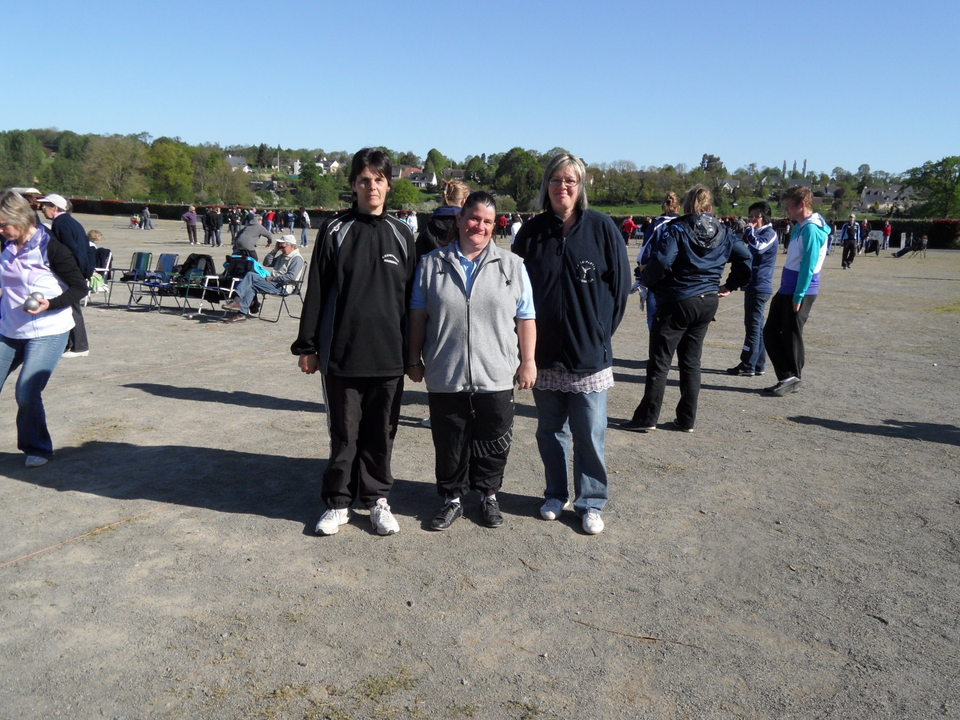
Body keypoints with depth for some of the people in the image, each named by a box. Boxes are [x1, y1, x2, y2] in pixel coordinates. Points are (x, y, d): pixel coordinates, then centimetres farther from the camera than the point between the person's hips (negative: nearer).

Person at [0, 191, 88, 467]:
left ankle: (37, 447, 11)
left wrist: (49, 304, -26)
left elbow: (80, 287, -12)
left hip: (48, 332, -6)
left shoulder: (51, 247, -14)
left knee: (27, 392, -11)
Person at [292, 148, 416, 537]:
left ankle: (377, 498, 25)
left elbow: (411, 295, 9)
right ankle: (338, 502, 22)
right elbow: (317, 290, 2)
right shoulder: (334, 230, 2)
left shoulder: (401, 234, 7)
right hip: (341, 353, -1)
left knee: (381, 432, 10)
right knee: (343, 432, 7)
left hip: (389, 355, 1)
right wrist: (307, 345, -1)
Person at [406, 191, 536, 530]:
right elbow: (418, 316, 7)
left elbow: (525, 318, 5)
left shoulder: (511, 265, 5)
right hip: (444, 376, 0)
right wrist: (414, 359, 6)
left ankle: (488, 496, 32)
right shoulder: (432, 264, 5)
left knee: (492, 444, 11)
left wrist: (528, 361, 1)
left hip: (495, 376, 0)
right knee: (449, 444, 10)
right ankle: (452, 498, 28)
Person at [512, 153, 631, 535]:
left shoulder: (601, 227, -3)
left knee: (590, 435, 3)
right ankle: (555, 494, 31)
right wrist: (528, 337, 3)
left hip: (590, 353, -2)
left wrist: (601, 330, 0)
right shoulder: (531, 231, 2)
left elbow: (620, 283, 1)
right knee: (550, 431, 14)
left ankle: (591, 503, 19)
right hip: (544, 352, 3)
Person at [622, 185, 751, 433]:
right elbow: (745, 258, 7)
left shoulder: (676, 229, -11)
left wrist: (645, 279, -6)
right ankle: (687, 419, 17)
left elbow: (661, 262, -22)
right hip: (708, 302, 6)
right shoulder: (724, 233, 7)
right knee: (691, 361, 13)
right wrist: (730, 286, 13)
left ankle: (647, 417, 5)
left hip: (676, 302, -6)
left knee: (659, 361, 1)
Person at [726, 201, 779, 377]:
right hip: (753, 285, 10)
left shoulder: (769, 233, -11)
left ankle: (748, 365, -3)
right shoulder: (758, 232, 19)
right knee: (756, 326, 12)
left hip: (759, 287, -10)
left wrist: (750, 229, -17)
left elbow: (758, 247, -31)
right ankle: (758, 364, 18)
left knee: (753, 326, -7)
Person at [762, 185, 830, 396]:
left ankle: (791, 379, 13)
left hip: (801, 292, -10)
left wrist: (798, 295, -20)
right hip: (787, 289, 10)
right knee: (771, 332, 9)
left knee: (791, 336, 0)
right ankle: (787, 378, 14)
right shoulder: (800, 226, 16)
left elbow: (808, 265, -20)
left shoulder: (811, 229, -15)